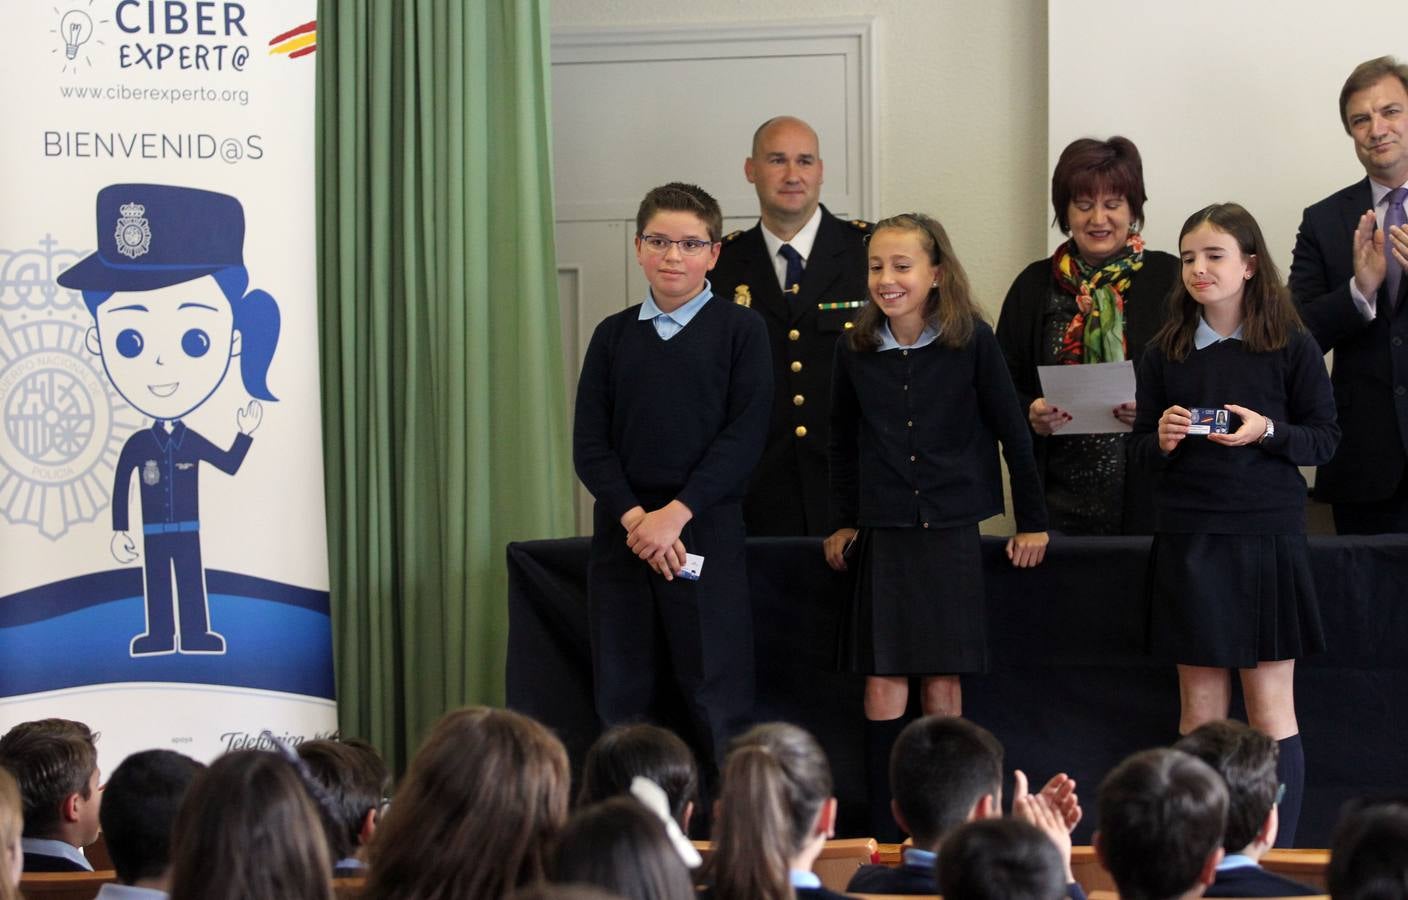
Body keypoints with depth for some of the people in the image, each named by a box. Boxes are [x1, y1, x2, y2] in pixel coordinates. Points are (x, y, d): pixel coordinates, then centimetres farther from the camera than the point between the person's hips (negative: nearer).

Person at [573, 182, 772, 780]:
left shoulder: (741, 331, 3)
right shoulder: (613, 336, 11)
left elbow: (744, 436, -6)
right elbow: (590, 444, 5)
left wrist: (676, 512, -15)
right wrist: (633, 516, -11)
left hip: (706, 532, -3)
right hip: (622, 532, 3)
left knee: (716, 698, -4)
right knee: (622, 698, 4)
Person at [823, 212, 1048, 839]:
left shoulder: (971, 340, -7)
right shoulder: (856, 348, 1)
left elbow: (1011, 430, 0)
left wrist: (1032, 522, 3)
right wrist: (844, 520, 16)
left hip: (951, 532, -2)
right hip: (883, 535, 2)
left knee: (944, 691, 2)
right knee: (883, 692, -3)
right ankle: (884, 837, 3)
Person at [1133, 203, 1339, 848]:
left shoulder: (1291, 347, -3)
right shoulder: (1166, 351, 6)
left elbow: (1325, 438, -1)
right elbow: (1143, 448, 12)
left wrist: (1267, 431, -17)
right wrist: (1162, 440, -10)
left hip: (1266, 535, -2)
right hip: (1187, 540, 2)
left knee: (1271, 708, 2)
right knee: (1199, 710, 6)